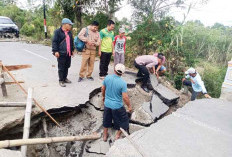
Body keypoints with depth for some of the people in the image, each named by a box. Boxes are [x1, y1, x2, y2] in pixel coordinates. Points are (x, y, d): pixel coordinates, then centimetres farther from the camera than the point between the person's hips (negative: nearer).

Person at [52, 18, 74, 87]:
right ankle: (61, 80, 11)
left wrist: (72, 50, 22)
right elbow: (54, 42, -10)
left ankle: (65, 78, 29)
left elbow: (71, 42, 24)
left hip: (68, 53, 7)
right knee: (61, 67, 0)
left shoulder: (69, 32, 15)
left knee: (67, 66, 13)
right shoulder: (58, 31, -7)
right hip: (61, 53, -7)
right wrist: (55, 51, -16)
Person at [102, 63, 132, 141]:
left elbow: (103, 89, 2)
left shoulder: (107, 77, -11)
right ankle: (117, 136, 36)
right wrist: (129, 106, -4)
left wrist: (103, 96, 22)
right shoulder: (123, 83, -23)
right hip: (117, 106, -4)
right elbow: (125, 97, -20)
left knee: (106, 119, 25)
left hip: (107, 104, 5)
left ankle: (105, 135, 42)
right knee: (123, 120, 21)